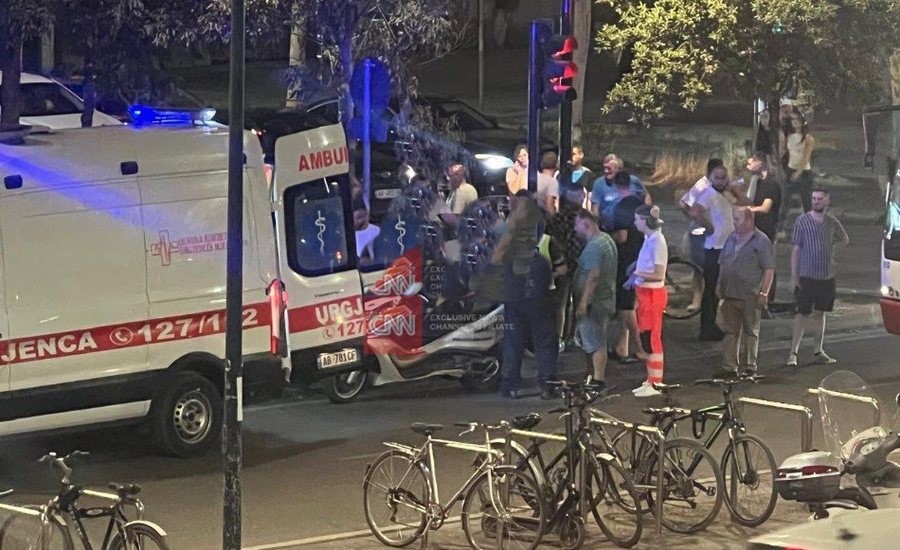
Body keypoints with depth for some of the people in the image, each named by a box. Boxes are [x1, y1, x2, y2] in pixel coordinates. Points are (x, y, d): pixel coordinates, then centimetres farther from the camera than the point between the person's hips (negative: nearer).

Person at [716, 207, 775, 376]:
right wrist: (719, 286, 13)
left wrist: (763, 293, -14)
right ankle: (729, 367, 12)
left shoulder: (761, 241, -6)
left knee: (750, 332, 2)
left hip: (750, 297, -6)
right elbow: (722, 265, 21)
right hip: (730, 295, 6)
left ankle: (749, 366, 7)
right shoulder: (731, 239, 14)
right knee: (730, 332, 8)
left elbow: (769, 270, -10)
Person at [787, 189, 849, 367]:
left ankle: (819, 352, 18)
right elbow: (796, 248, -5)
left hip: (827, 276, 4)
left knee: (820, 313, 11)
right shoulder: (802, 221, -6)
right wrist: (794, 275, -9)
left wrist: (830, 242, 6)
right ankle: (793, 352, 0)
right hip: (807, 276, -4)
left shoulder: (832, 222, 5)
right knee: (803, 313, -5)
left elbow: (845, 240, 23)